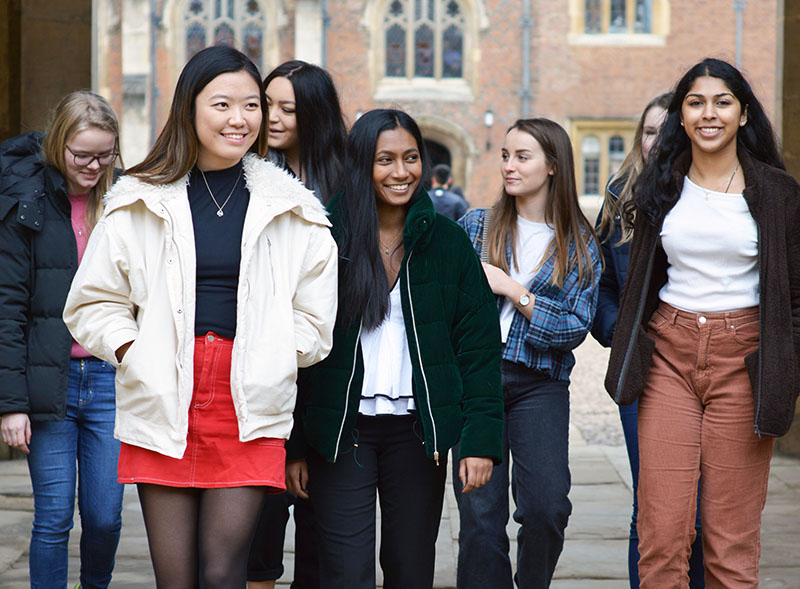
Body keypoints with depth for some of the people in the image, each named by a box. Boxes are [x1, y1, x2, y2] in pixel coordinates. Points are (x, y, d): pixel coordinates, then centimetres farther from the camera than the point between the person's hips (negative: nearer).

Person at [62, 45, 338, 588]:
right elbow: (93, 303, 11)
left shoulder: (291, 210, 8)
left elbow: (314, 318, 12)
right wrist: (132, 349, -2)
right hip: (162, 406, 1)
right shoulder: (142, 202, 8)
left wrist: (269, 356, 1)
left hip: (249, 411, 0)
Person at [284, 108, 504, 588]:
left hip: (417, 432, 2)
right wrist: (292, 445, -3)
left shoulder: (447, 242, 4)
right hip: (341, 429, -2)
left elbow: (480, 345, 2)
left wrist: (481, 438, -6)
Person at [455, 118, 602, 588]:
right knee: (480, 512, -7)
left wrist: (514, 290, -8)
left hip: (540, 383, -1)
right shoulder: (476, 226, 10)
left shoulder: (579, 244, 7)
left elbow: (576, 328, -2)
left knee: (546, 505, -14)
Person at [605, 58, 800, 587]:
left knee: (732, 538, 0)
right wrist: (630, 359, 15)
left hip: (743, 357, -2)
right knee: (661, 531, -3)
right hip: (669, 353, 2)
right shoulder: (660, 187, 10)